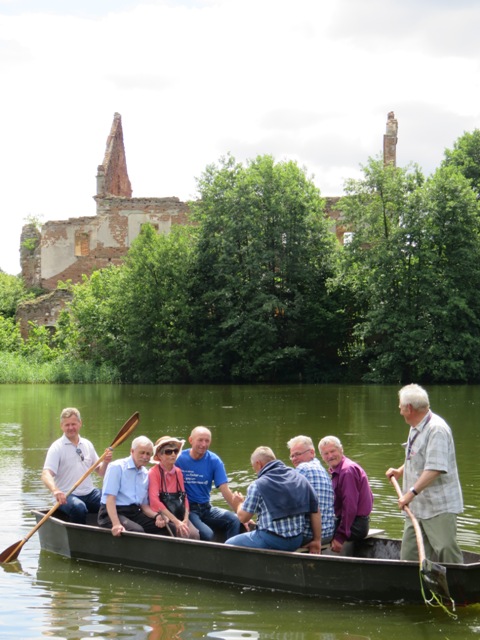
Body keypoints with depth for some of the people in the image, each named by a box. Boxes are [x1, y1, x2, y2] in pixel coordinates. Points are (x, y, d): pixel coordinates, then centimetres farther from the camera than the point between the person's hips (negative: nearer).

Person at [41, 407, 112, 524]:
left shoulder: (87, 444, 13)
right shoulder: (57, 447, -4)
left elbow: (100, 473, 17)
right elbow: (46, 474, -17)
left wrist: (105, 462, -6)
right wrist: (55, 490, -37)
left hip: (89, 493, 5)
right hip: (66, 497, -5)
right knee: (78, 507, -37)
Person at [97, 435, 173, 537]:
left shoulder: (146, 474, 15)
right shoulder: (117, 467, -5)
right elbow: (110, 498, -14)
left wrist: (156, 516, -4)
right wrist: (116, 524, -28)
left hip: (135, 513, 6)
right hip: (113, 513, -6)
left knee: (167, 528, -14)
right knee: (137, 531, -34)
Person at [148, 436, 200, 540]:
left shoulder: (178, 472, 12)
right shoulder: (153, 472, -7)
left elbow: (184, 496, 8)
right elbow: (154, 500, -17)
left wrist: (185, 520, -10)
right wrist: (176, 522, -22)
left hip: (179, 514, 5)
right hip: (162, 515, -5)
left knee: (194, 534, -21)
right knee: (183, 535, -28)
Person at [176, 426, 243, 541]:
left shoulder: (214, 461, -1)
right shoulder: (179, 459, -8)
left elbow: (225, 490, -5)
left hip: (206, 508, 4)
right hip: (187, 509, -4)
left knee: (234, 520, -20)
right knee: (207, 534, -29)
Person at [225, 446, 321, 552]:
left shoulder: (257, 485, -11)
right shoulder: (300, 479, 5)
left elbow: (243, 517, -6)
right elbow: (315, 511, 6)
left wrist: (239, 503, 16)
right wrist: (316, 541, 13)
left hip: (270, 541, -7)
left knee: (229, 544, 13)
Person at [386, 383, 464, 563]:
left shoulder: (437, 429, -18)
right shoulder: (416, 429, 13)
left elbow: (435, 468, -27)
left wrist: (412, 492, -30)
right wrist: (400, 471, 20)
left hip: (439, 507, -10)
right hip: (417, 506, 10)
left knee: (446, 551, -11)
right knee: (409, 555, 8)